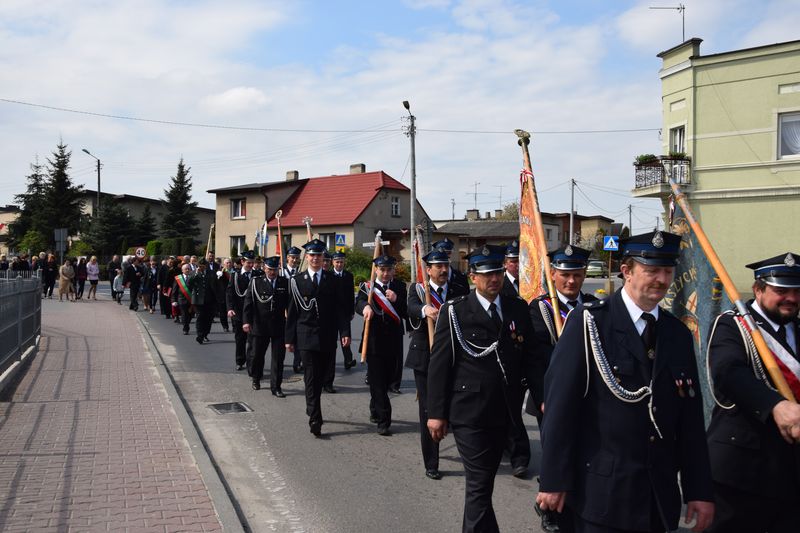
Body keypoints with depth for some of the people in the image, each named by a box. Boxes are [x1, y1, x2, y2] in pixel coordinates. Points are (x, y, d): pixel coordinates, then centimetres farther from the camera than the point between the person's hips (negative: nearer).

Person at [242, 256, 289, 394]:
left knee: (278, 358, 3)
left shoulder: (285, 283, 3)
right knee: (256, 355, 12)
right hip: (260, 326, 0)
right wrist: (246, 321, -13)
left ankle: (276, 387, 12)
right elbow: (248, 303, -4)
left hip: (279, 326, 0)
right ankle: (256, 379, 37)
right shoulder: (256, 282, 1)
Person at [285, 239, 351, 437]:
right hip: (306, 336, -2)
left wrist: (345, 332, -8)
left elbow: (341, 308, 2)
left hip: (327, 337, 2)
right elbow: (292, 311, 4)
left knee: (320, 377, 12)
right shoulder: (297, 280, 4)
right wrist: (289, 338, 2)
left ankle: (312, 410, 32)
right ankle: (315, 420, -7)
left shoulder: (332, 280, 6)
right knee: (311, 378, -6)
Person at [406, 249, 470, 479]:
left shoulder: (460, 292, 7)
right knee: (428, 410, 3)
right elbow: (412, 307, -23)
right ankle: (431, 464, 14)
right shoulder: (418, 290, 0)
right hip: (425, 358, -1)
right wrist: (425, 310, -45)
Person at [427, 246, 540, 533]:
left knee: (483, 481, 18)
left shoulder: (519, 309, 6)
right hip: (469, 414, -4)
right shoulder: (454, 312, -6)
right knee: (480, 485, -2)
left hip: (504, 412, 5)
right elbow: (438, 365, -6)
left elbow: (530, 358, 10)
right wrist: (436, 413, -7)